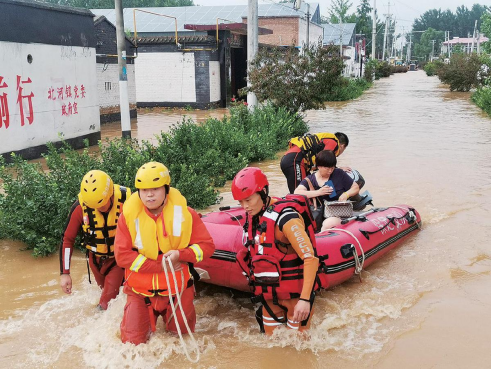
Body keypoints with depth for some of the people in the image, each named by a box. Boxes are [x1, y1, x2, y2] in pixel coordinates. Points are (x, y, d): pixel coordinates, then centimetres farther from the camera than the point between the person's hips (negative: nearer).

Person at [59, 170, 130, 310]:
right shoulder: (80, 207, -22)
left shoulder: (126, 200, -27)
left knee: (107, 300, -13)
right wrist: (64, 273, -13)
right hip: (95, 259, 2)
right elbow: (68, 240, -10)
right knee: (107, 294, 17)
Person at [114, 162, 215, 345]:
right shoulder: (129, 215, -11)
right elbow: (122, 255, -15)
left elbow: (207, 245, -8)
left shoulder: (184, 212, -10)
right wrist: (160, 265, -21)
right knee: (133, 341, 1)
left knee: (183, 334, 14)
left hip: (177, 288, 0)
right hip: (141, 290, 0)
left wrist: (180, 254, -27)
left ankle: (167, 313, 46)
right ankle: (151, 315, 33)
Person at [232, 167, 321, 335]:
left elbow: (310, 258, -26)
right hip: (269, 294, 7)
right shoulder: (253, 216, 3)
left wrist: (305, 299, -30)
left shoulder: (285, 218, -22)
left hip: (294, 294, -7)